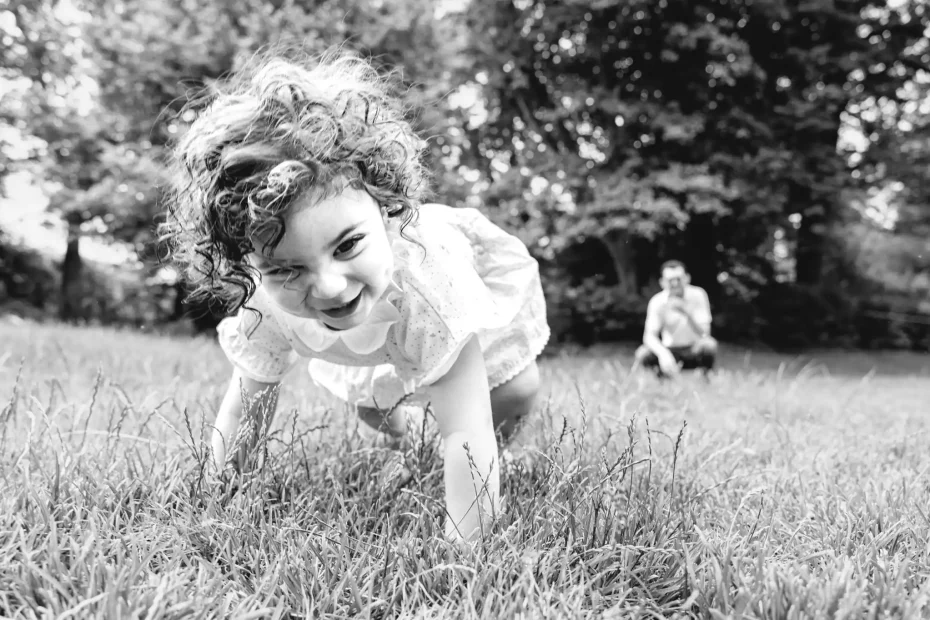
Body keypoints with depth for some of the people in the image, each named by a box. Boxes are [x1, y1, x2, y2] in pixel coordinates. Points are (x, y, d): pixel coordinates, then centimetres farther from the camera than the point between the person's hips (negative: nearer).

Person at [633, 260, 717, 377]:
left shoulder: (698, 295, -11)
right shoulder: (657, 301, -10)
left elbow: (704, 332, -17)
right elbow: (649, 336, -19)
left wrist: (687, 313, -35)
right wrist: (663, 353, -40)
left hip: (693, 351, 0)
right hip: (670, 350, 1)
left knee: (709, 344, -33)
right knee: (642, 354, -28)